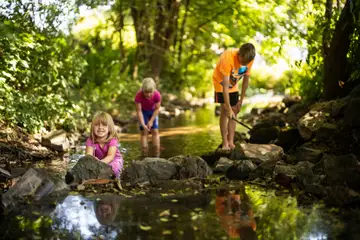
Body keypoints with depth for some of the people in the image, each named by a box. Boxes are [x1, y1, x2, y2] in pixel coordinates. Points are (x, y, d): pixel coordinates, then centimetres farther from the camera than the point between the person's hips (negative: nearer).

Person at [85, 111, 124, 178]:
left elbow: (110, 156, -36)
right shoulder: (91, 141, -16)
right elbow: (89, 155, -30)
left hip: (114, 160, -3)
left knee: (114, 166, -36)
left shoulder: (112, 140, -24)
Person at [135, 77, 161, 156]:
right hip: (143, 111, -1)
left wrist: (151, 121, -20)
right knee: (144, 132, -4)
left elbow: (157, 109, -21)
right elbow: (139, 111, -27)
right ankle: (145, 155, -2)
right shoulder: (139, 96, -36)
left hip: (153, 111, 1)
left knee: (155, 131, -3)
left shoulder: (157, 95, -34)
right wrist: (143, 124, -32)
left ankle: (157, 155, 0)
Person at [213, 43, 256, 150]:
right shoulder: (228, 58, -37)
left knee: (234, 112, 0)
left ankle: (231, 142, 3)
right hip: (221, 82, -5)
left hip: (233, 85, 5)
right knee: (225, 111, -15)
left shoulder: (249, 60, -21)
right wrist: (229, 108, -41)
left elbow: (245, 80, -7)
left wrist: (241, 100, -5)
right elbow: (225, 85, -39)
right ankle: (225, 143, -12)